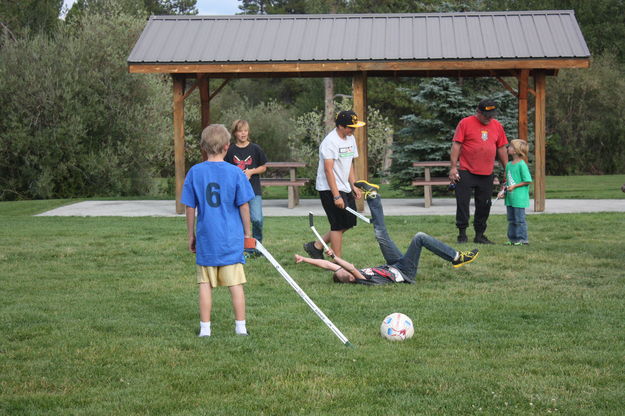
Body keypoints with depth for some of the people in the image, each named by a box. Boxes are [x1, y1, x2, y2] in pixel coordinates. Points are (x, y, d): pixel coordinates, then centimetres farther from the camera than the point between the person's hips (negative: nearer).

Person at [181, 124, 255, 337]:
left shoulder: (194, 172, -3)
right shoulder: (235, 172, -7)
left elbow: (190, 208, 1)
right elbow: (244, 207, -3)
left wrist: (191, 236, 12)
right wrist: (247, 233, 9)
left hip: (205, 238, 1)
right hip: (232, 239, -1)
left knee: (205, 283, 9)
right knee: (236, 283, 6)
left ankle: (205, 328, 11)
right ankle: (240, 327, 11)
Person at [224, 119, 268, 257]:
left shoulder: (255, 149, 2)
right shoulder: (230, 151, 4)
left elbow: (263, 167, 7)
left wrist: (251, 171, -8)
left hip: (254, 190, -1)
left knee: (257, 220, -13)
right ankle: (246, 249, 13)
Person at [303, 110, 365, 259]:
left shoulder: (351, 139, 11)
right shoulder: (330, 142, -18)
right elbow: (328, 170, -22)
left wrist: (353, 185, 12)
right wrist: (336, 196, -26)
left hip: (344, 188, 9)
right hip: (330, 189, -9)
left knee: (349, 222, 11)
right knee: (338, 225, -6)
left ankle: (316, 246, 20)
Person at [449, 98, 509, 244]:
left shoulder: (497, 126, 11)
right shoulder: (465, 123, -3)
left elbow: (501, 149, 16)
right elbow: (456, 145, -4)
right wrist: (453, 167, -10)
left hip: (487, 174, 4)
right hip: (466, 172, -4)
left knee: (484, 205, 7)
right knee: (462, 203, -3)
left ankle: (479, 235, 17)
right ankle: (462, 233, 6)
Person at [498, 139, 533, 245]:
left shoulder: (522, 165, -13)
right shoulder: (509, 165, 12)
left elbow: (528, 181, -13)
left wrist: (514, 186, -15)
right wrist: (503, 191, 6)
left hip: (519, 198, -8)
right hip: (509, 197, 8)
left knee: (519, 219, -3)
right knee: (511, 219, 13)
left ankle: (522, 239, 4)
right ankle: (512, 238, 20)